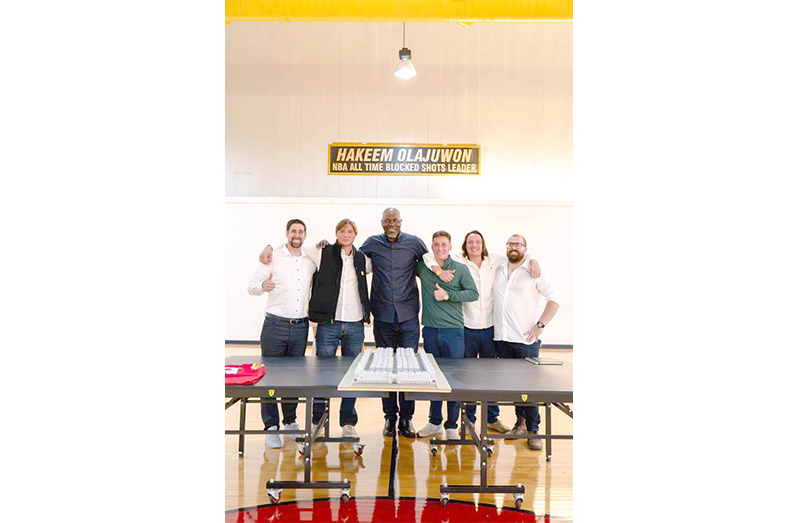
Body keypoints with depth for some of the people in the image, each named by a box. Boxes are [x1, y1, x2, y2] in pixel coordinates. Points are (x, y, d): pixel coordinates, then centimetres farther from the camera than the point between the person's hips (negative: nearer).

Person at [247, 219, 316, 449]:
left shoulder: (310, 263, 9)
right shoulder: (273, 259, -2)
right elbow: (251, 286, -4)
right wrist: (263, 286, -25)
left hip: (300, 327, 4)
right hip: (275, 326, -3)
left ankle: (290, 421, 26)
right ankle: (271, 427, 11)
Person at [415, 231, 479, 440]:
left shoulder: (461, 269, 2)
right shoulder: (423, 267, 7)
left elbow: (474, 294, -2)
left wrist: (448, 295, -12)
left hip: (453, 330, -2)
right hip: (430, 330, 2)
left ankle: (451, 426, 15)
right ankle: (435, 422, 24)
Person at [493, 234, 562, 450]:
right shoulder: (499, 270, 12)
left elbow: (555, 297, -5)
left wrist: (540, 325, -12)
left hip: (526, 339, -4)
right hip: (502, 338, 4)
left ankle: (533, 430, 10)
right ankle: (520, 422, 26)